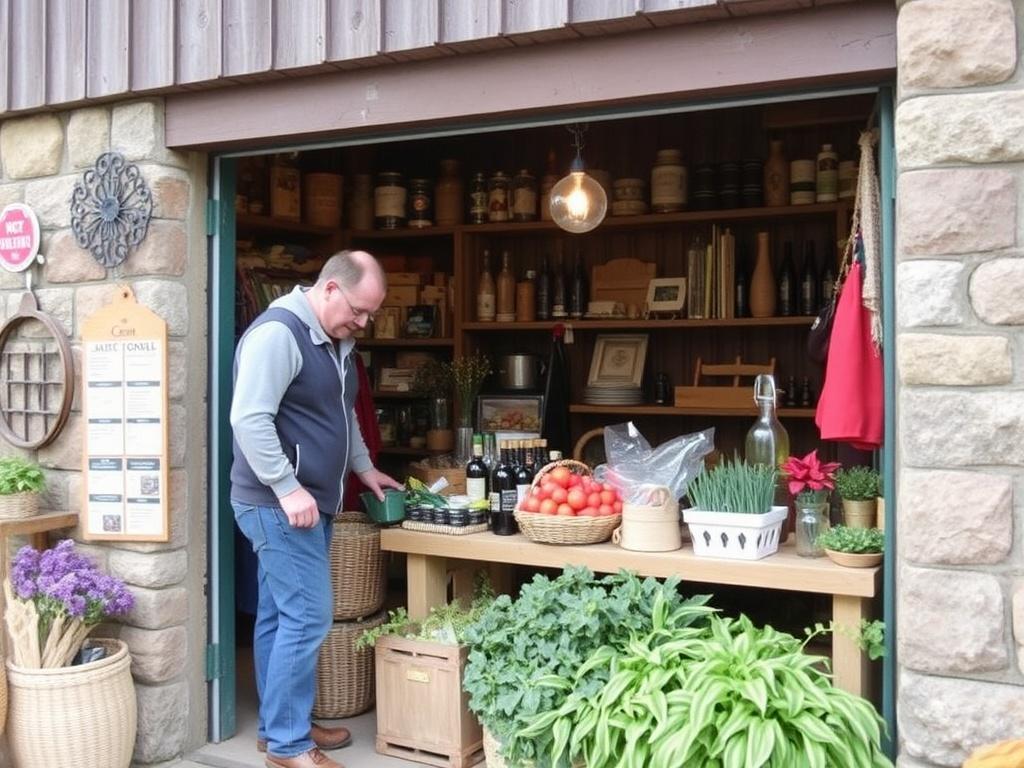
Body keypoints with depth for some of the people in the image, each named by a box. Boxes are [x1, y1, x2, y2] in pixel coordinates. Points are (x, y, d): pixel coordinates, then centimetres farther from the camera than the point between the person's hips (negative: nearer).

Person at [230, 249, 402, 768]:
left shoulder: (336, 342, 14)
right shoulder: (277, 332, -16)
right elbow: (249, 419, -23)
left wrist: (364, 468, 22)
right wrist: (288, 488, -24)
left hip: (308, 502, 9)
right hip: (279, 503, -9)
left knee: (281, 615, 14)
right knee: (309, 615, -7)